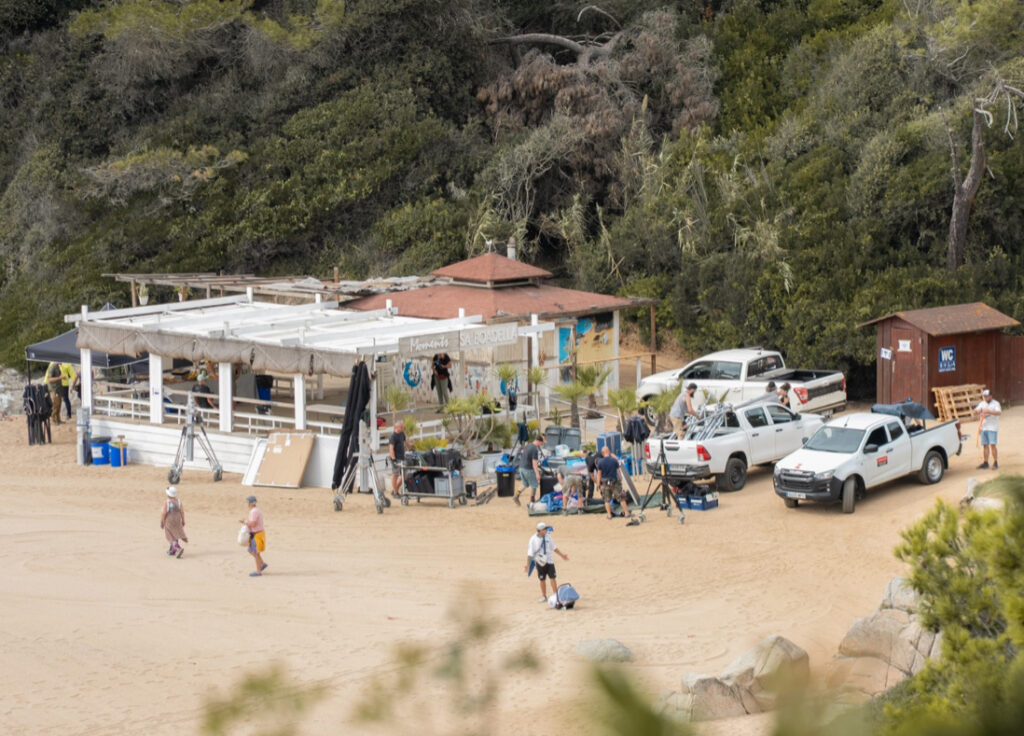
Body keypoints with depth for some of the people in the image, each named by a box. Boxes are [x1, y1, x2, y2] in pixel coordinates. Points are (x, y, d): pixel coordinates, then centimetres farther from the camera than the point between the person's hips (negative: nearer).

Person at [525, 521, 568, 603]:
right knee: (542, 580, 6)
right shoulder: (533, 539, -11)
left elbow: (554, 547, 13)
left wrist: (562, 555, 14)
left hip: (549, 560, 2)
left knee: (552, 578, -3)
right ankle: (544, 597, 19)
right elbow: (530, 553, -10)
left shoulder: (548, 536, 0)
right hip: (540, 562, -2)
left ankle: (555, 596, 2)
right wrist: (527, 564, -14)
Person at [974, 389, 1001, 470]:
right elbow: (975, 411, 9)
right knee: (985, 445, 6)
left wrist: (989, 411, -32)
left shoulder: (995, 403, -2)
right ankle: (986, 463, 12)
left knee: (992, 445, -11)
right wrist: (978, 411, -15)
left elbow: (999, 412, -18)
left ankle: (995, 463, -7)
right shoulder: (982, 404, 15)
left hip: (992, 427, -6)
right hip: (983, 427, 6)